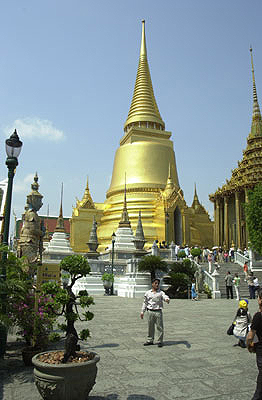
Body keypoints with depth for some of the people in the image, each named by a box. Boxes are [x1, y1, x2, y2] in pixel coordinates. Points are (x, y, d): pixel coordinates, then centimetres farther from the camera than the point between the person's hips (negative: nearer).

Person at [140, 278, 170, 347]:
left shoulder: (161, 293, 3)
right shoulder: (147, 293, 8)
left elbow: (165, 296, -16)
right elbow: (145, 302, 14)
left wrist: (167, 299, -40)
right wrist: (142, 311, 12)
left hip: (158, 311, -2)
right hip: (150, 311, 2)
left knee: (160, 327, 0)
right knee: (150, 327, 10)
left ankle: (159, 341, 13)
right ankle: (150, 340, 24)